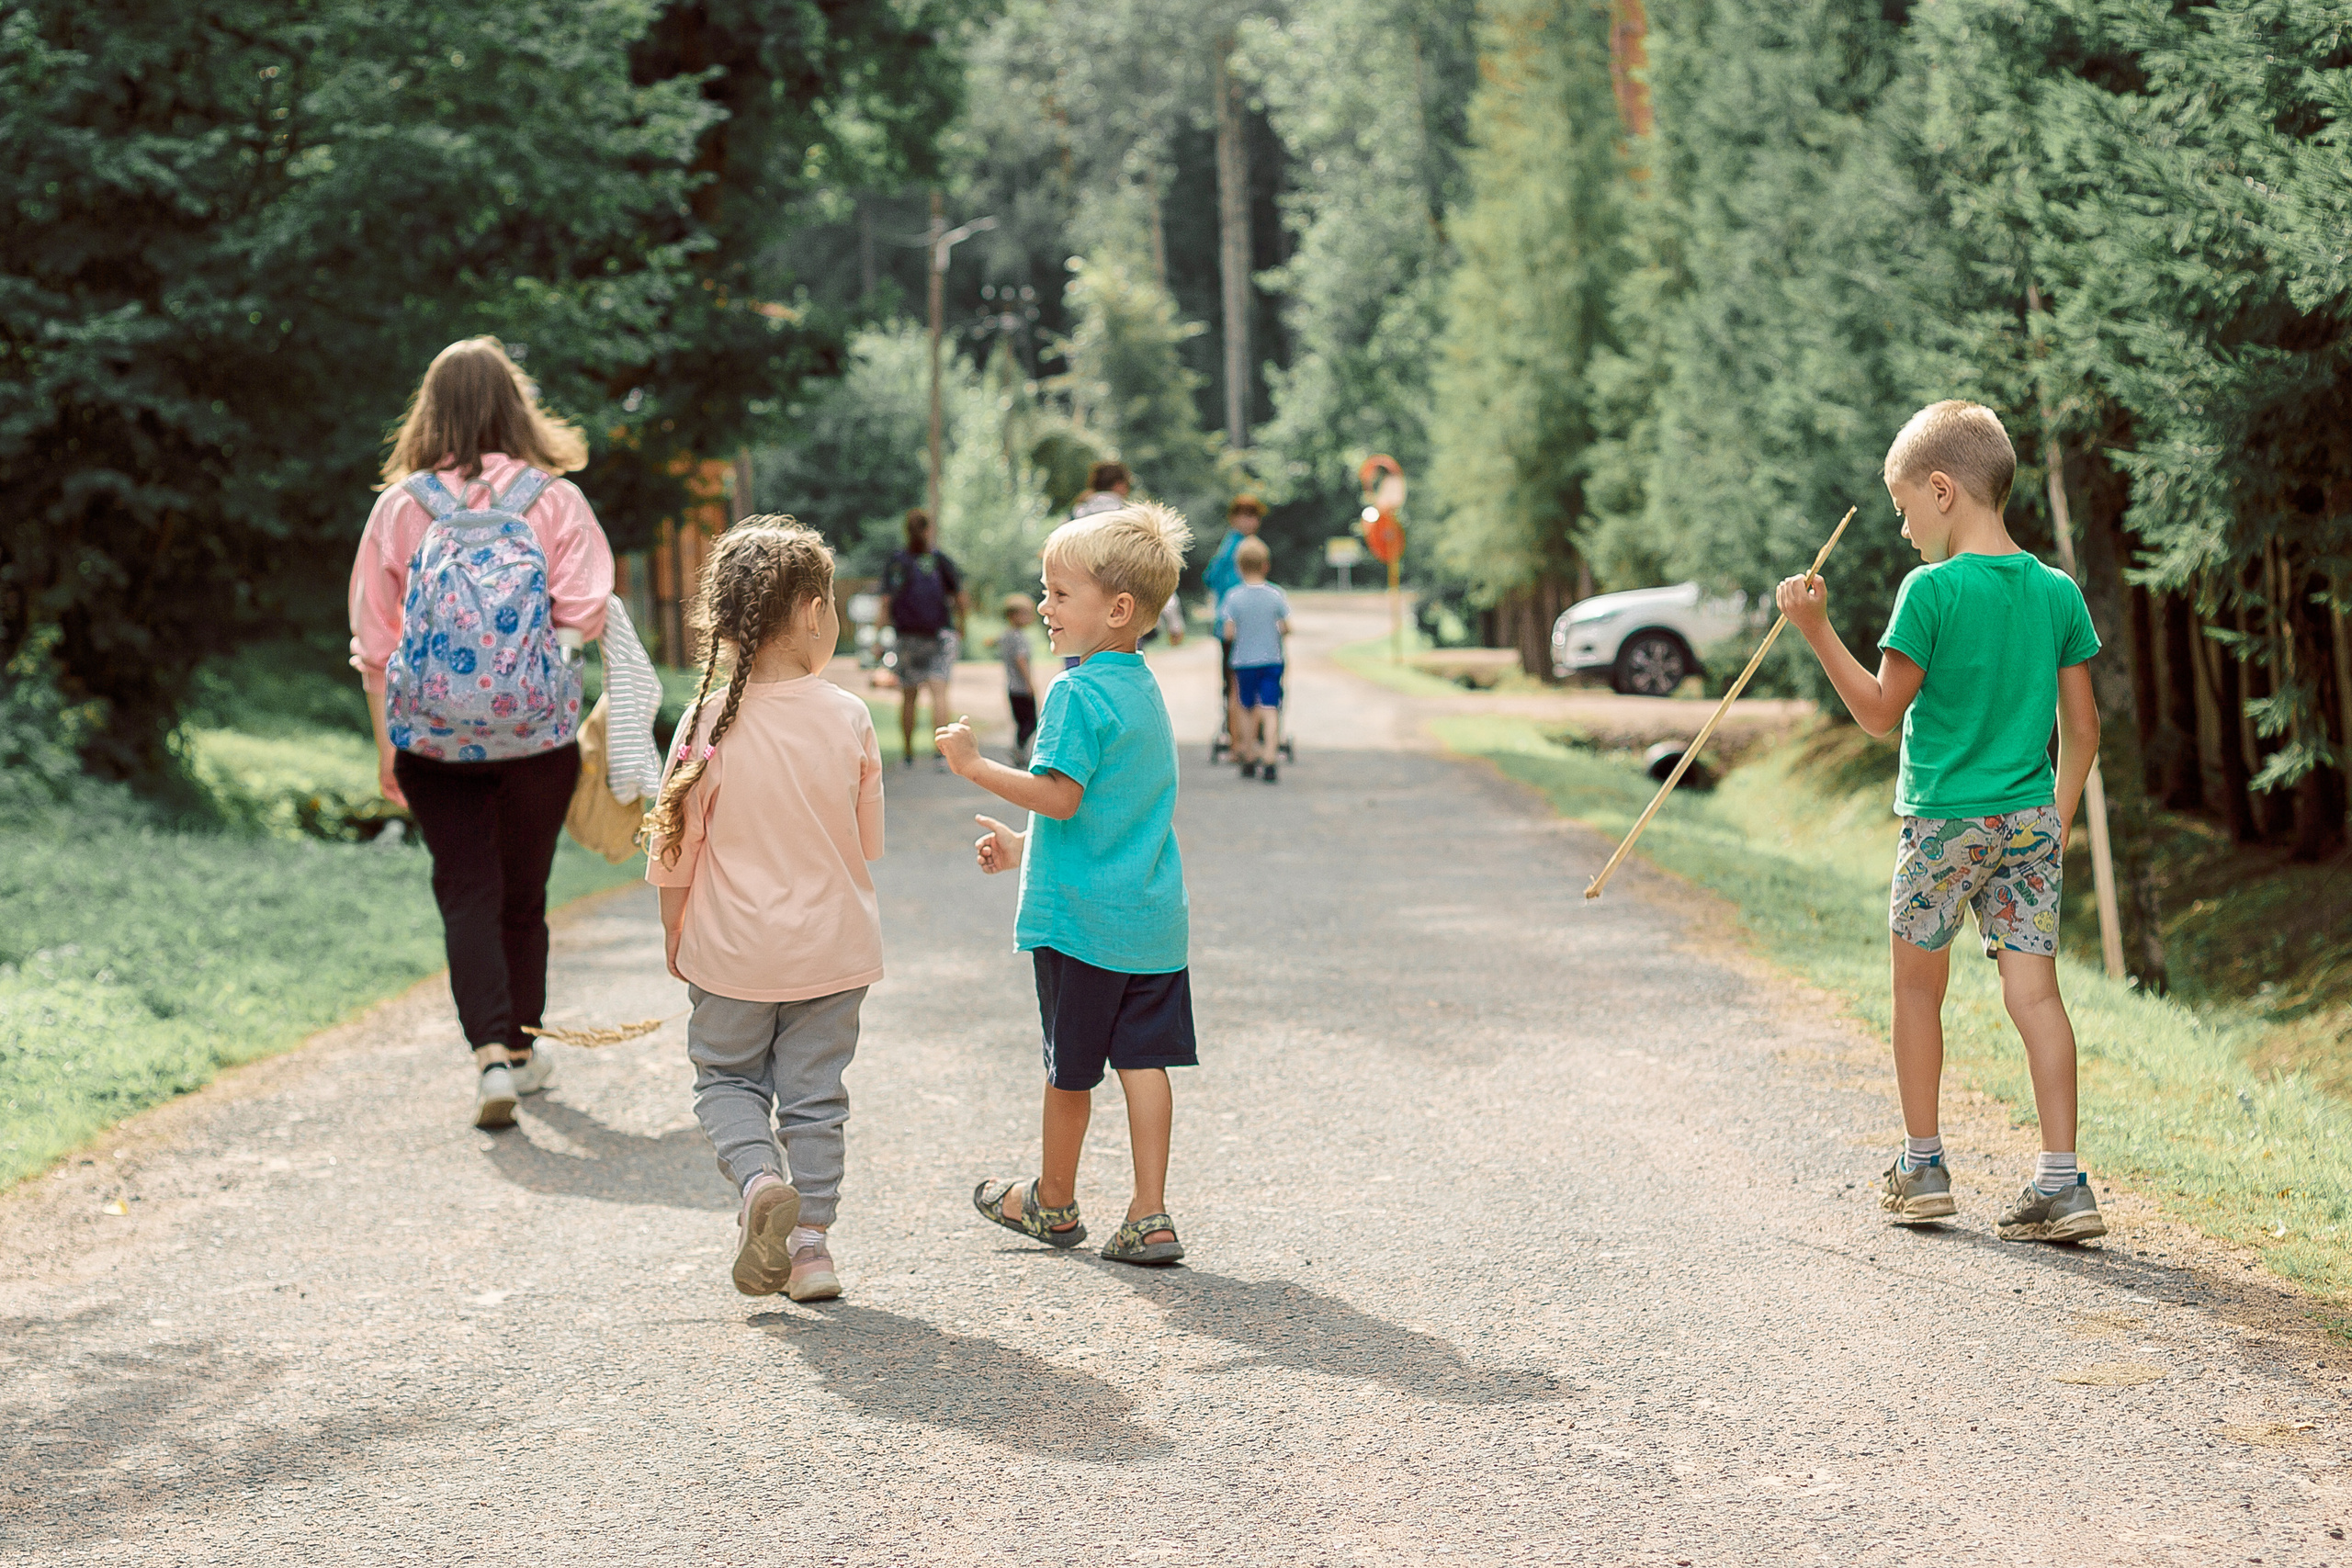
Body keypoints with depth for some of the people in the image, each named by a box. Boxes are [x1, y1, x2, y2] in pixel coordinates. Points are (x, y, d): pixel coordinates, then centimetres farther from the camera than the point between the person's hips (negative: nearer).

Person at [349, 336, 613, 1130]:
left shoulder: (400, 506, 0)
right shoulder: (555, 500, -4)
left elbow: (374, 639, 2)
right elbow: (585, 616, -9)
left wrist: (385, 743, 10)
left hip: (432, 737, 0)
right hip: (539, 732, 0)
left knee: (467, 892, 3)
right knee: (523, 894, 15)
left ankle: (491, 1052, -14)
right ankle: (522, 1047, 29)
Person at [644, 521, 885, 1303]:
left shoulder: (708, 725, -13)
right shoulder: (848, 719, -9)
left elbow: (677, 851, -6)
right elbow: (868, 841, 3)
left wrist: (674, 933, 9)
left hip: (733, 946, -1)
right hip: (832, 945, 1)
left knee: (726, 1075, 17)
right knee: (814, 1089, 13)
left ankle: (758, 1179, -8)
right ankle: (810, 1235, 13)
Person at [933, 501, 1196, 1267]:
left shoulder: (1076, 694, -14)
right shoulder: (1145, 690, 14)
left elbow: (1061, 796, -22)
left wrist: (976, 765, -13)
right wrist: (1024, 846, 26)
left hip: (1081, 916, -7)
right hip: (1153, 915, 7)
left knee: (1070, 1067, 8)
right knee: (1142, 1059, 5)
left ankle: (1054, 1201, 25)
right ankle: (1149, 1217, 2)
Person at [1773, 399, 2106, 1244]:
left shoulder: (1932, 590, -13)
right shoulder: (2059, 593, 3)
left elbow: (1882, 711, -8)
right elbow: (2083, 728, 6)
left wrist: (1817, 630, -4)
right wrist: (2058, 820, 16)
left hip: (1943, 822, -4)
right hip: (2031, 823, 4)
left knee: (1918, 986, 13)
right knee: (2034, 992, 3)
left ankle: (1922, 1166, 21)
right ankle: (2061, 1183, -4)